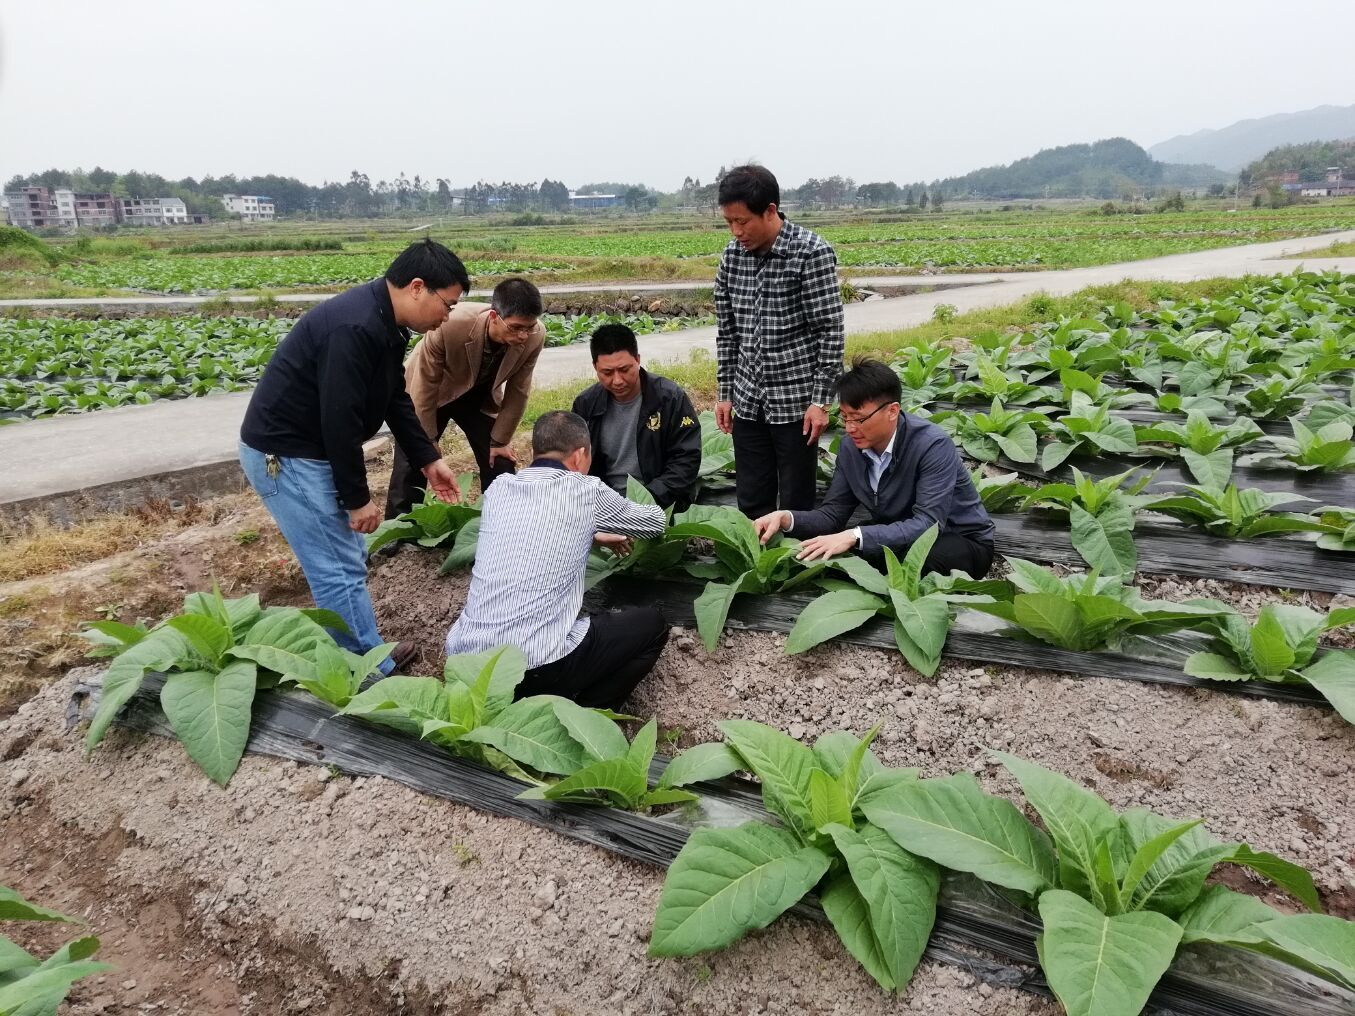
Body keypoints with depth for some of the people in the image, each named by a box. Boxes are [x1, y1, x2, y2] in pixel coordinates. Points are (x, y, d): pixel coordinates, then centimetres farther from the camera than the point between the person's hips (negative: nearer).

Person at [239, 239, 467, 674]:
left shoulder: (384, 324, 5)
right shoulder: (355, 328, -28)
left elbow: (396, 399, 14)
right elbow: (340, 419, -27)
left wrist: (429, 460, 12)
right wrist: (358, 498, -18)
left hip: (310, 449, 11)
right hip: (284, 455, -10)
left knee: (348, 558, 17)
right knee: (340, 570, -5)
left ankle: (364, 655, 30)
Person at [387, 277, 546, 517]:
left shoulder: (535, 337, -29)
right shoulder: (451, 325, -38)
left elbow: (517, 391, -13)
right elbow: (425, 385, -23)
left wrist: (499, 441, -5)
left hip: (480, 396, 3)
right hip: (431, 393, -3)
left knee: (500, 464, 0)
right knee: (410, 466, -5)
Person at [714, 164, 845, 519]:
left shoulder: (812, 253, -12)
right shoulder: (732, 254, 4)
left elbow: (831, 332, -11)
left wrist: (820, 400, -14)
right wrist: (725, 393, 10)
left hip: (796, 401, -5)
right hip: (748, 402, 5)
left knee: (795, 504, 5)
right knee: (751, 502, 12)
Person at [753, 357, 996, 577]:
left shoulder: (933, 446, -27)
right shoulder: (851, 447, -7)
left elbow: (928, 524, -35)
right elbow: (833, 512, -3)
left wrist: (855, 537, -44)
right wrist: (786, 519, -23)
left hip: (962, 542, -5)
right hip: (899, 537, 5)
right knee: (820, 552, -16)